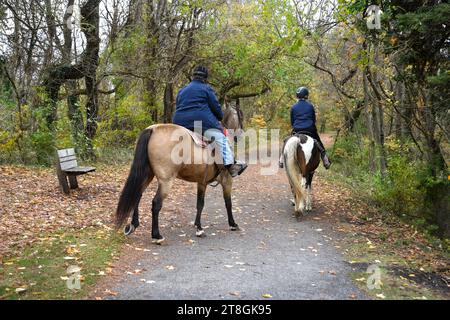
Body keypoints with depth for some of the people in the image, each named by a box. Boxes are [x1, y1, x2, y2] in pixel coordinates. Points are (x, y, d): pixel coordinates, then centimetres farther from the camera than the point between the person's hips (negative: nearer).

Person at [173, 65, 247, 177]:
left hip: (179, 122, 6)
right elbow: (216, 107, 5)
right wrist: (220, 117, 25)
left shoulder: (181, 91, 26)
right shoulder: (206, 88, 7)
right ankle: (230, 165, -12)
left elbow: (178, 108, 28)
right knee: (220, 138, -3)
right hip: (201, 120, -6)